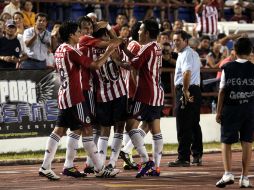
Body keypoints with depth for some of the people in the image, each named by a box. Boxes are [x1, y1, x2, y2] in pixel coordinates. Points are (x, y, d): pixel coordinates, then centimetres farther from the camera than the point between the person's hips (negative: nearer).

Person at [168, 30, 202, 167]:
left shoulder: (186, 54, -13)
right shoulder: (194, 54, 19)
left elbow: (187, 73, -28)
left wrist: (185, 91, -29)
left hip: (184, 91, -10)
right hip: (196, 90, 10)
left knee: (183, 127, -8)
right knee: (194, 125, 14)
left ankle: (183, 158, -8)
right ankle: (197, 156, 18)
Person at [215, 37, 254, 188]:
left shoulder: (227, 68, -3)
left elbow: (222, 91, -2)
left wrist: (219, 112, 4)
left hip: (231, 108, -1)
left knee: (226, 142, 6)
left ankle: (228, 173, -11)